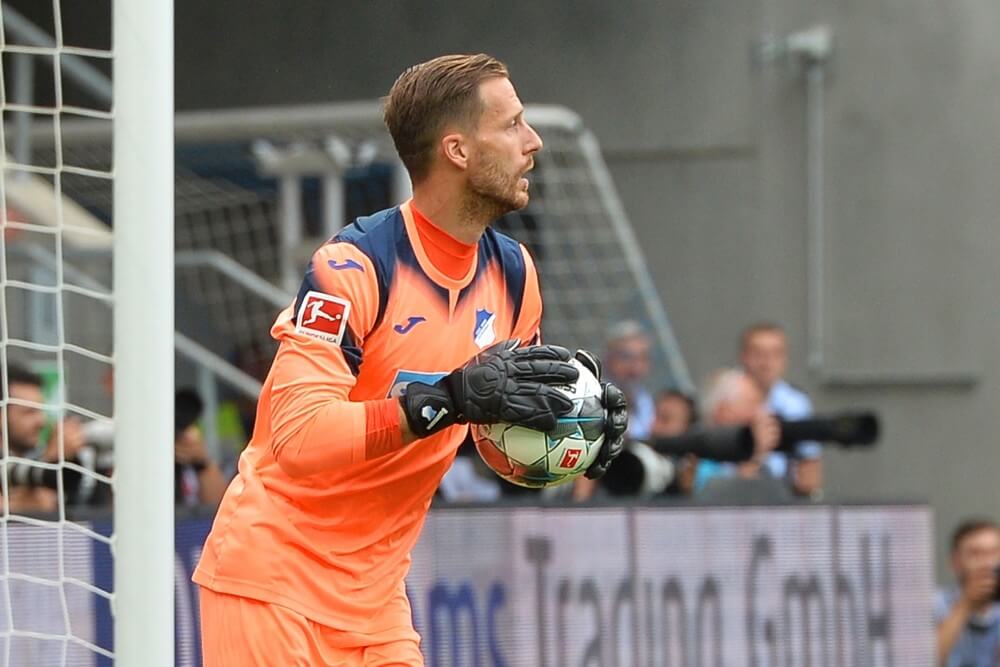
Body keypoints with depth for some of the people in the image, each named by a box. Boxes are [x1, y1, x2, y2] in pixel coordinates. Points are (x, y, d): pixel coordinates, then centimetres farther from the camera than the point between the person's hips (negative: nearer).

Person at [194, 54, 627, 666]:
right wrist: (448, 399, -36)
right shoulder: (355, 266, -19)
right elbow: (299, 438, -29)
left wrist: (574, 422, -8)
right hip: (275, 583, -7)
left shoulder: (513, 274, 4)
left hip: (375, 593, 7)